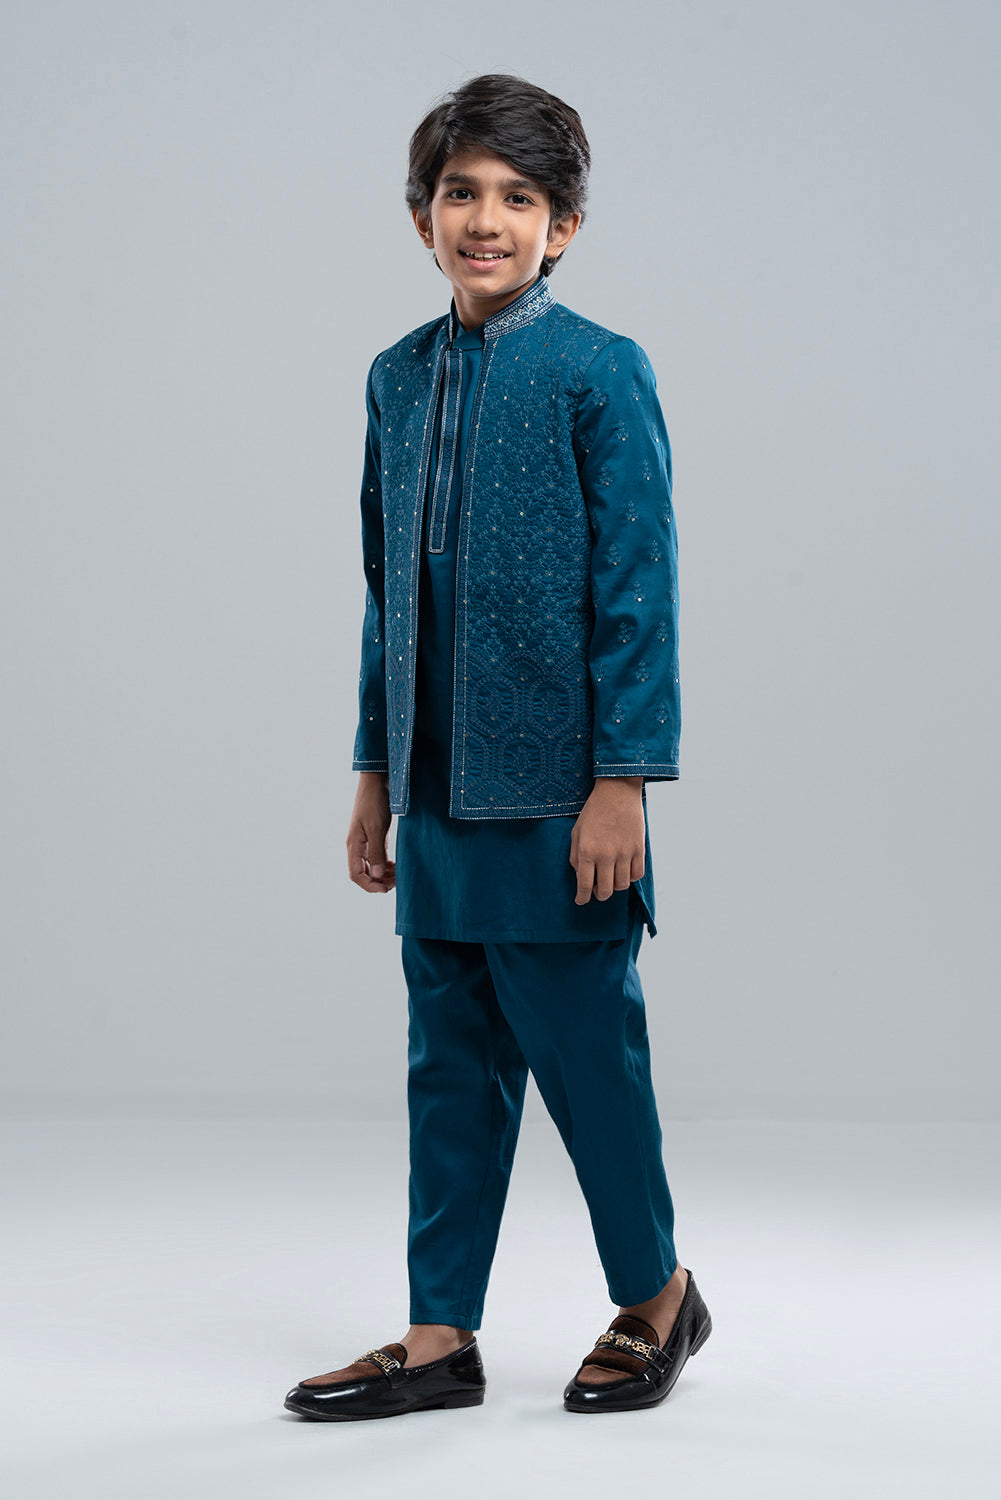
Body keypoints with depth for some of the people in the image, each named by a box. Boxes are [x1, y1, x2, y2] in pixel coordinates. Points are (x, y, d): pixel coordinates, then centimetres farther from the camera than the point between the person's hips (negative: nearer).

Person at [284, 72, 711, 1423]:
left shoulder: (602, 373, -7)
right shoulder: (399, 378, 11)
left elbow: (638, 587, -9)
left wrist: (624, 778, -14)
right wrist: (375, 774, 14)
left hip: (553, 790, -6)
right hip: (437, 790, 6)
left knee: (584, 1049, 3)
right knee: (451, 1064, 10)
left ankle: (656, 1297, 23)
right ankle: (441, 1338, 18)